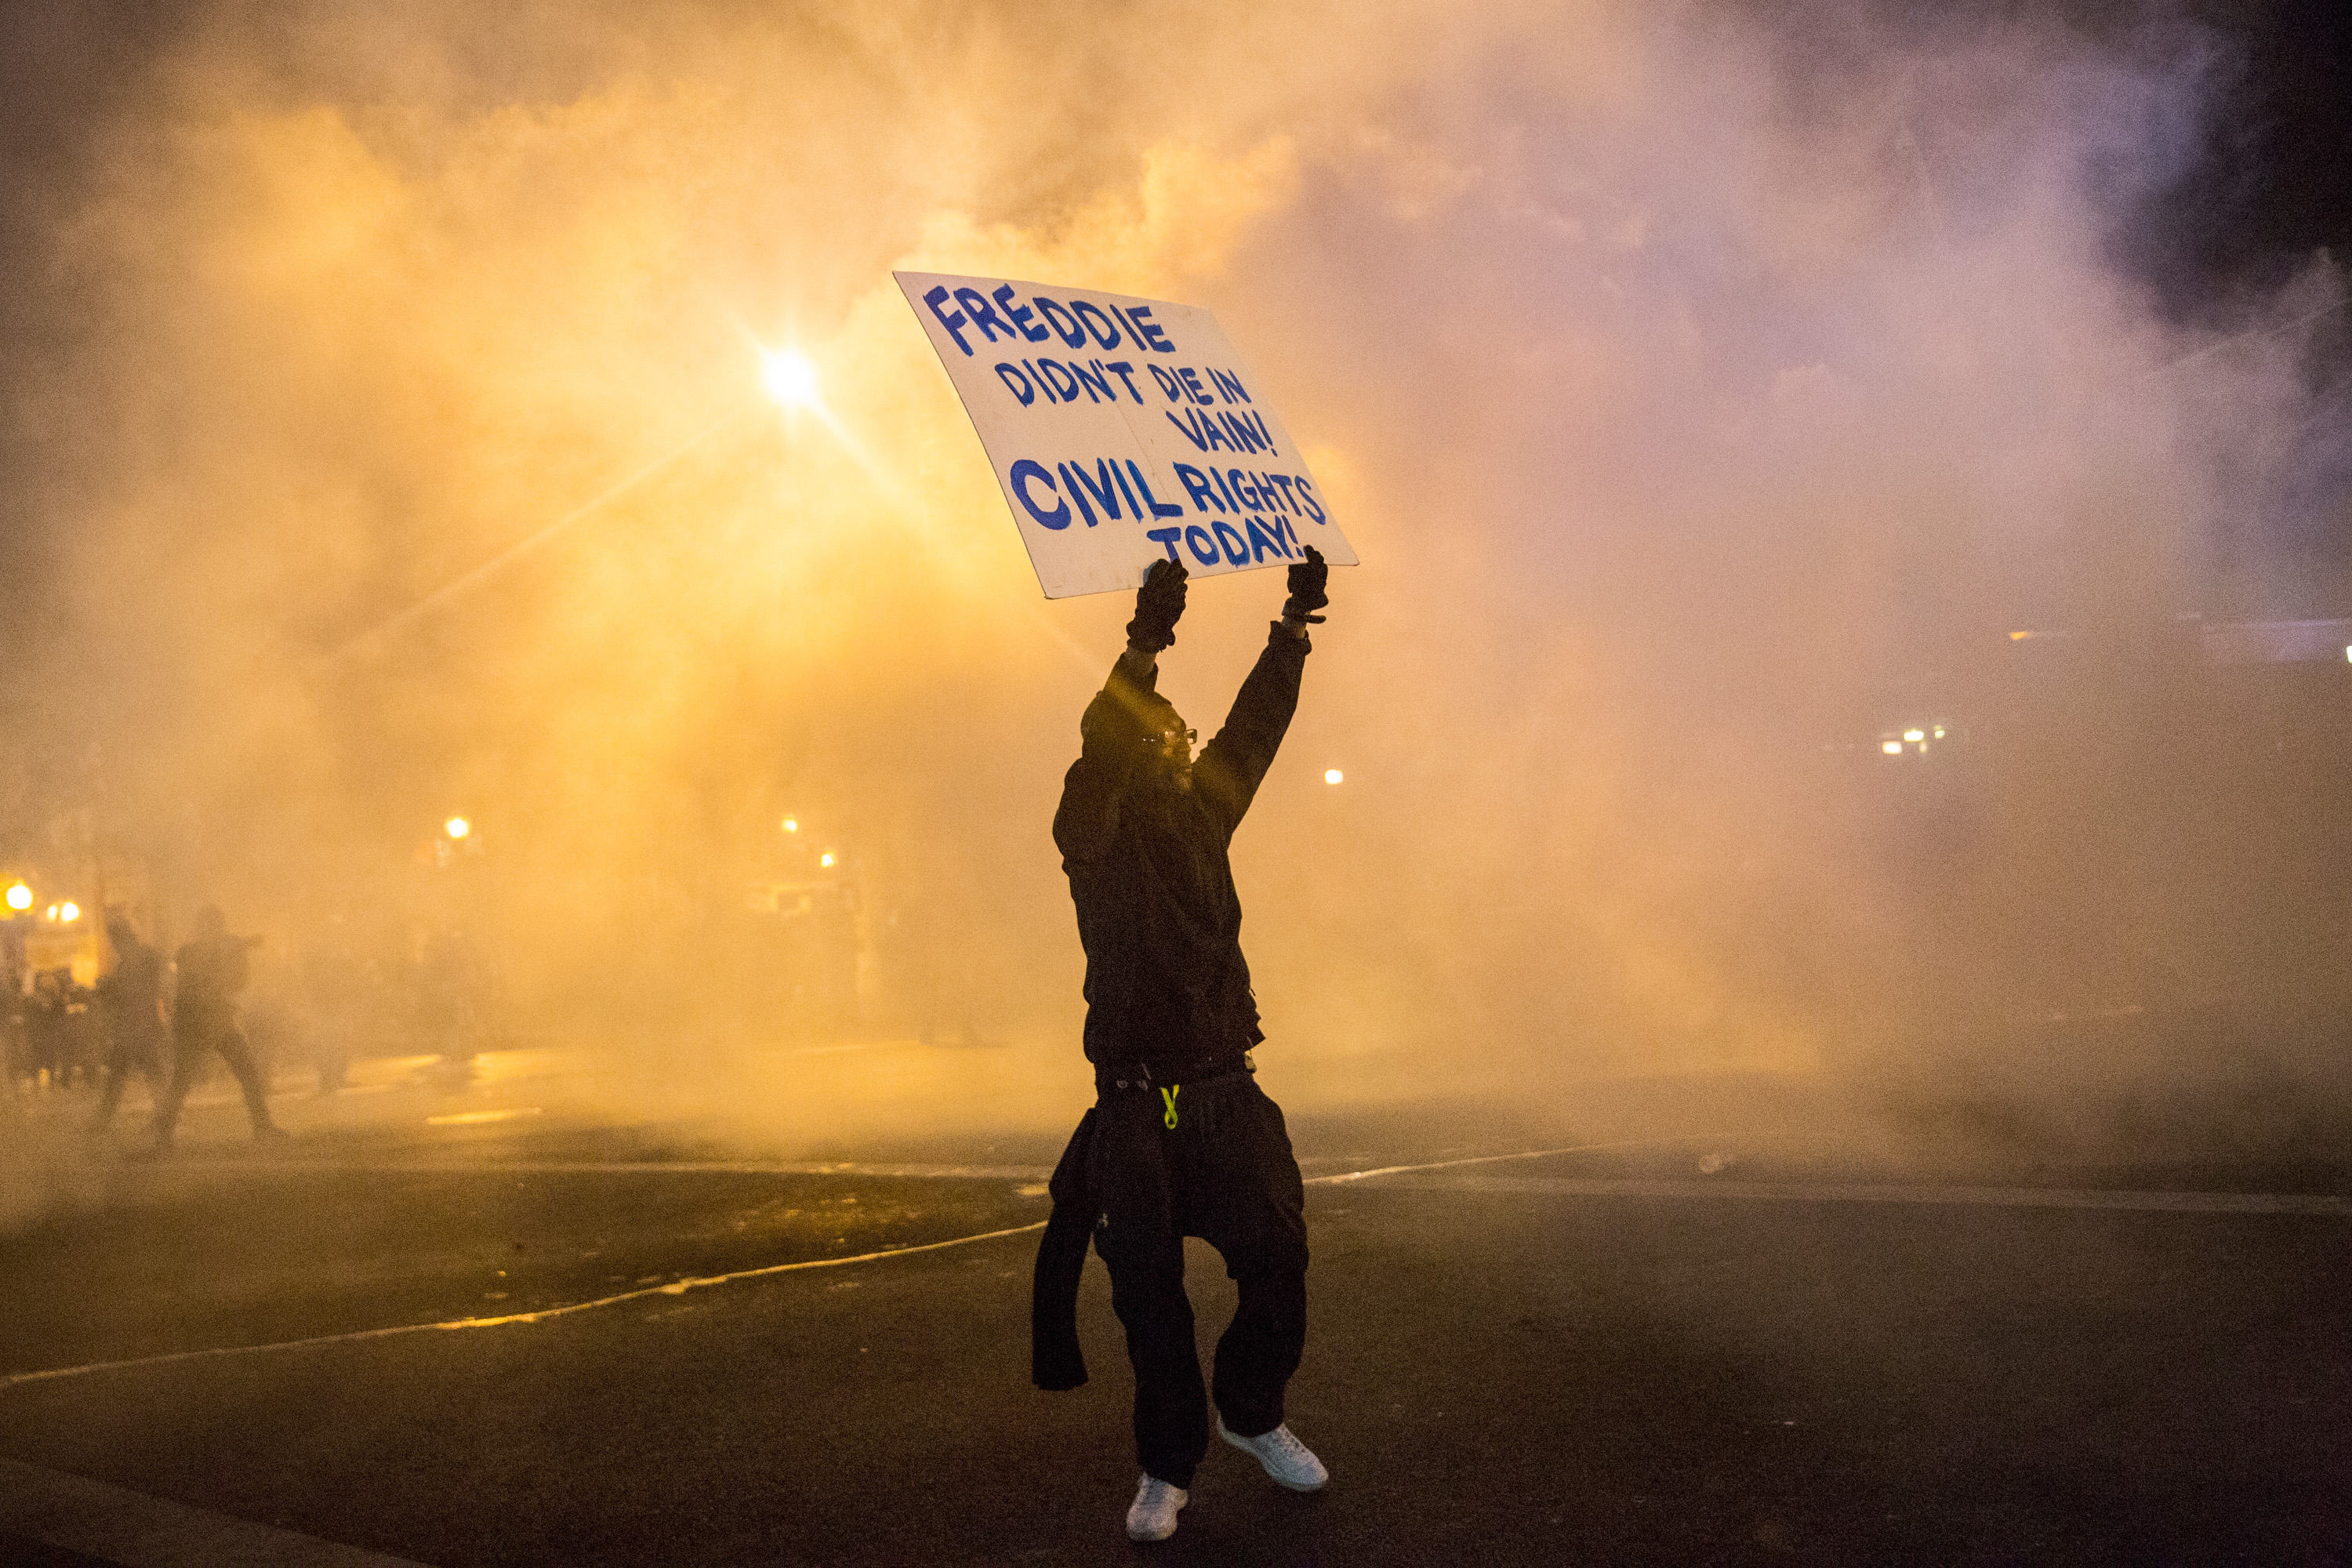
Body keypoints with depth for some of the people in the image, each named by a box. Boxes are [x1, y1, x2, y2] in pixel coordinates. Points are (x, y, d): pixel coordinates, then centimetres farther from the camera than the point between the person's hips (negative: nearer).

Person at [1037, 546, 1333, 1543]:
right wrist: (1144, 645, -31)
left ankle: (1252, 1412, 25)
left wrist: (1295, 623, 1)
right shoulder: (1092, 836, -2)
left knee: (1277, 1261, -1)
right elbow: (1098, 751, -20)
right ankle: (1167, 1468, 17)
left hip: (1227, 1095, 4)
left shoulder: (1202, 817, 12)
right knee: (1149, 1293, 1)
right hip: (1135, 1109, -4)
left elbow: (1253, 730, 7)